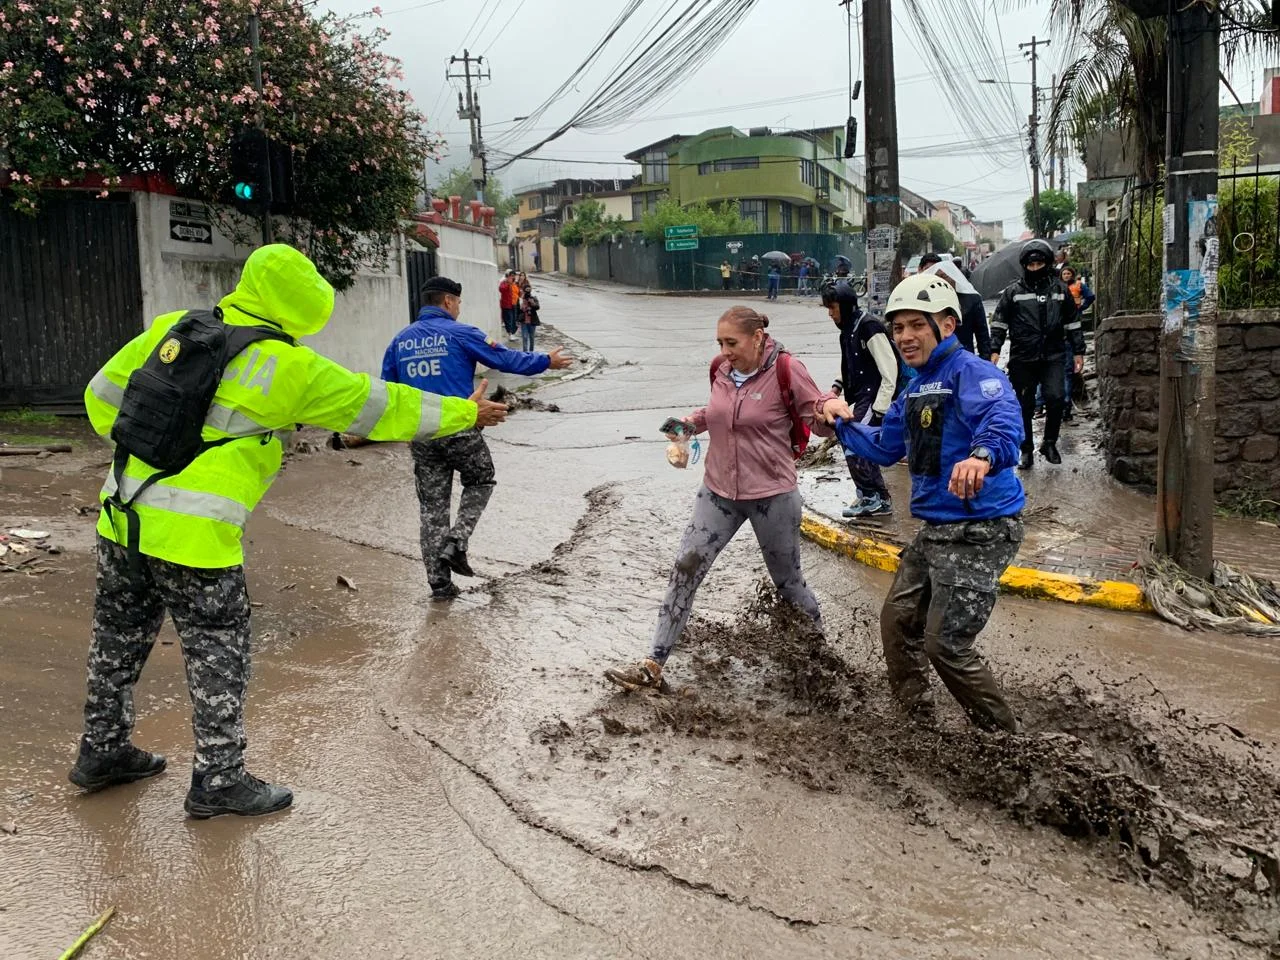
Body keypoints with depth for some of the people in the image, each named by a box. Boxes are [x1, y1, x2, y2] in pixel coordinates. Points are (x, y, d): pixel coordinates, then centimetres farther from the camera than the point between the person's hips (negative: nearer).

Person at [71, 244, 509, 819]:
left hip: (122, 514, 7)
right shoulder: (289, 366, -10)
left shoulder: (173, 327, 7)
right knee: (218, 655, 8)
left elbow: (102, 395, 13)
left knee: (119, 640, 22)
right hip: (194, 535, -7)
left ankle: (102, 751, 39)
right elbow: (380, 407, -3)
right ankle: (218, 781, 18)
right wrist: (465, 412, 8)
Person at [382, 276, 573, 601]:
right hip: (459, 429, -4)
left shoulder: (400, 340, 9)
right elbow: (507, 359, 0)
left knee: (431, 507, 9)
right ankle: (455, 544, 3)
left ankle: (439, 582, 11)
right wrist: (546, 361, 13)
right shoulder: (460, 334, -6)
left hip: (420, 436, 5)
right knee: (480, 482, 20)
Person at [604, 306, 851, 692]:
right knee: (685, 569, -3)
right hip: (719, 491, 5)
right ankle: (654, 666, 2)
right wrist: (694, 421, 1)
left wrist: (830, 408, -33)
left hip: (772, 495, -5)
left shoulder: (785, 370, -14)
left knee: (788, 580, 10)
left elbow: (820, 420, -11)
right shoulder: (722, 369, 2)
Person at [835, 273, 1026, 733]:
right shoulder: (915, 390, 13)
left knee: (946, 645, -6)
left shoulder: (972, 373, -17)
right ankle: (914, 720, 34)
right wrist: (840, 422, 20)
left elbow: (1004, 423, -38)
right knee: (897, 621, 16)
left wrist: (982, 455, -58)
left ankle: (1005, 737, 14)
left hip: (979, 531, -10)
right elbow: (885, 447, 28)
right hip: (935, 530, 10)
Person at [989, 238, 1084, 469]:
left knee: (1055, 399, -12)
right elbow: (999, 323, 4)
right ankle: (1026, 450, 17)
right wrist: (995, 350, -6)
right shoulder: (1013, 291, 3)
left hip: (1053, 357, 1)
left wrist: (1078, 351, 12)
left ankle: (1049, 443, 9)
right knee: (1025, 406, 5)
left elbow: (1072, 323, 14)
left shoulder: (1059, 289, 9)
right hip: (1022, 359, 0)